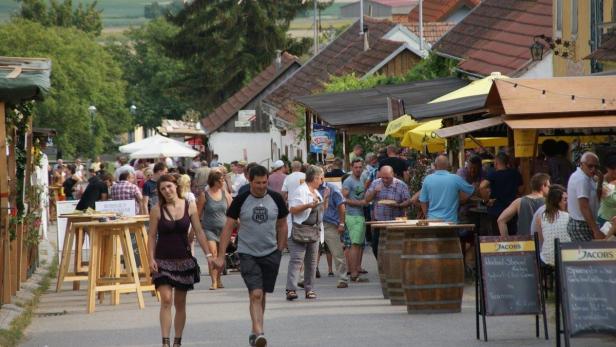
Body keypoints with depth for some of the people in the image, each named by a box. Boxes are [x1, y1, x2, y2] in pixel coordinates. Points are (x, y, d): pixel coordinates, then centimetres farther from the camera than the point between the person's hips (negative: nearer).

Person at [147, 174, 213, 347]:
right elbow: (152, 236, -1)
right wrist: (151, 258, -11)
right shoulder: (157, 210, -3)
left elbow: (199, 232, 4)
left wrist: (208, 255, -1)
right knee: (166, 300, -14)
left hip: (184, 260, 2)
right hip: (163, 260, -2)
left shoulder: (190, 207, 0)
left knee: (180, 303, 9)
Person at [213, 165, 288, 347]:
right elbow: (228, 227, -4)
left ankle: (255, 332, 25)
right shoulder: (241, 200, -6)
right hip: (247, 254, -3)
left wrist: (280, 251, 10)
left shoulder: (276, 199, 1)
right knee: (255, 294, -16)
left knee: (261, 295, 11)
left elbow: (282, 226, 12)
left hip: (270, 253, 3)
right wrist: (221, 255, -8)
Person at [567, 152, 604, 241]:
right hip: (581, 226, -10)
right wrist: (596, 230, -27)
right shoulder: (582, 180, -16)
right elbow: (584, 207, -24)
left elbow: (596, 199, 17)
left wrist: (600, 182, 2)